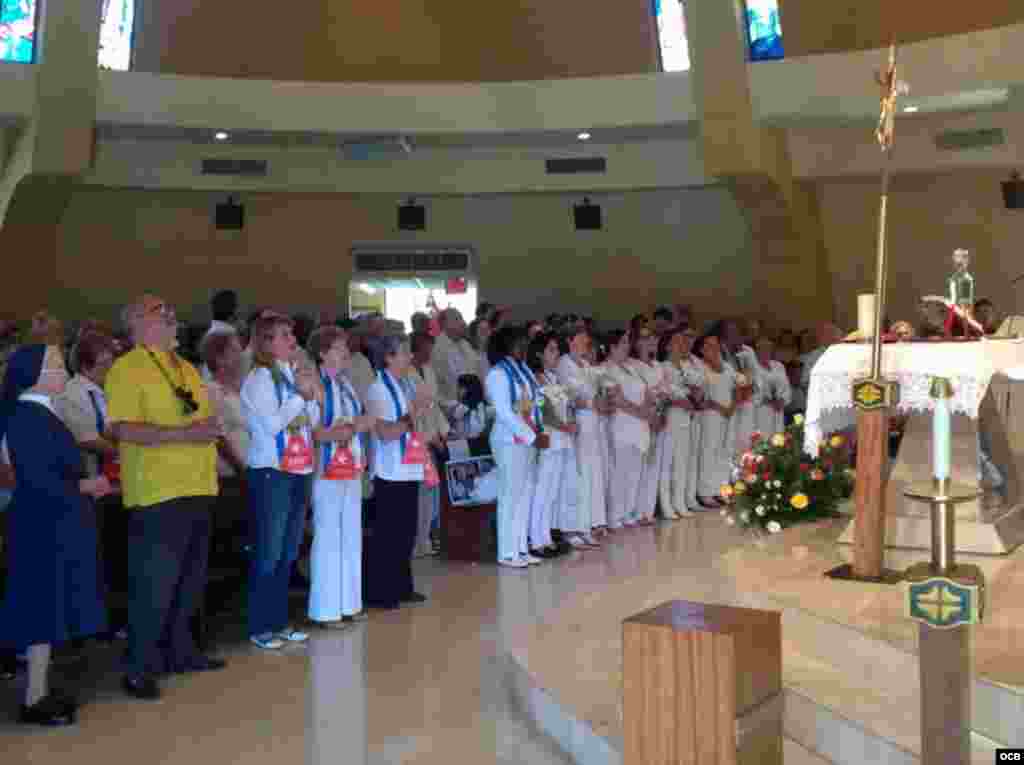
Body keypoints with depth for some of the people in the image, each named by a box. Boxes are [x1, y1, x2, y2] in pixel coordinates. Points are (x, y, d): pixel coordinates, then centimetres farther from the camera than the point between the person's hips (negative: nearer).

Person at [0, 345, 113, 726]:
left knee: (51, 607, 14)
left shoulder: (43, 414, 12)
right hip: (43, 527, -9)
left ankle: (42, 690, 23)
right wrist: (83, 486, -13)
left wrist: (86, 482, 2)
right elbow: (36, 477, -23)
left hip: (55, 525, 9)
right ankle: (34, 699, 8)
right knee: (44, 607, -2)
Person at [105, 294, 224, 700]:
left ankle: (180, 652, 30)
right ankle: (139, 668, 12)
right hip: (157, 493, -8)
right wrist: (184, 434, -24)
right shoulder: (126, 368, -9)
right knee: (155, 585, -1)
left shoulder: (186, 368, 16)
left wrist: (213, 427, 5)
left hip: (197, 488, 8)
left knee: (190, 581, 16)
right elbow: (123, 428, -20)